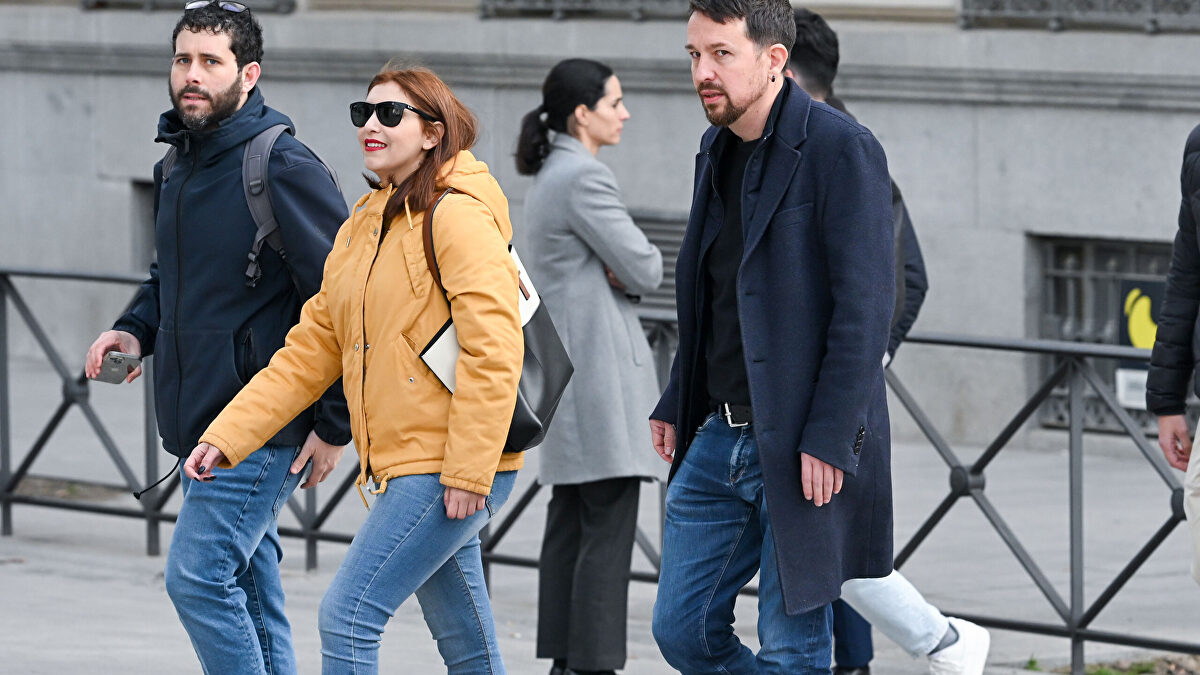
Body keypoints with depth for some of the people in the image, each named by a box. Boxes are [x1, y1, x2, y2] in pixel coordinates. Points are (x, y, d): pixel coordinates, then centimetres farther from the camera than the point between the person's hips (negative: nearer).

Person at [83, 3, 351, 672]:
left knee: (198, 576, -14)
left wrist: (336, 425, -15)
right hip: (201, 425, 9)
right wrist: (136, 329, 7)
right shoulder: (177, 168, 12)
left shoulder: (284, 169, -15)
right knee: (251, 595, 11)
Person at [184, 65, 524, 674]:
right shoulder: (364, 227, 17)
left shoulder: (458, 215, -11)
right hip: (404, 465, 9)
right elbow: (312, 349, 17)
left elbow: (493, 349, -17)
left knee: (348, 616, -12)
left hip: (450, 467, -9)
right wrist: (227, 436, 9)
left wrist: (468, 470, -21)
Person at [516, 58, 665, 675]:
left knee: (571, 525, 10)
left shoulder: (548, 178, 17)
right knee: (609, 526, -9)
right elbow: (645, 271, -15)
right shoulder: (584, 178, -15)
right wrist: (635, 266, 6)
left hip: (565, 367, 10)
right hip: (599, 365, -10)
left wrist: (618, 270, -1)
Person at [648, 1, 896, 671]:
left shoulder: (841, 149, -12)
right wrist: (676, 405, 14)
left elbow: (867, 306, -17)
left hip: (804, 447, -8)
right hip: (720, 437, 8)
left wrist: (827, 439, -21)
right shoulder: (718, 151, 14)